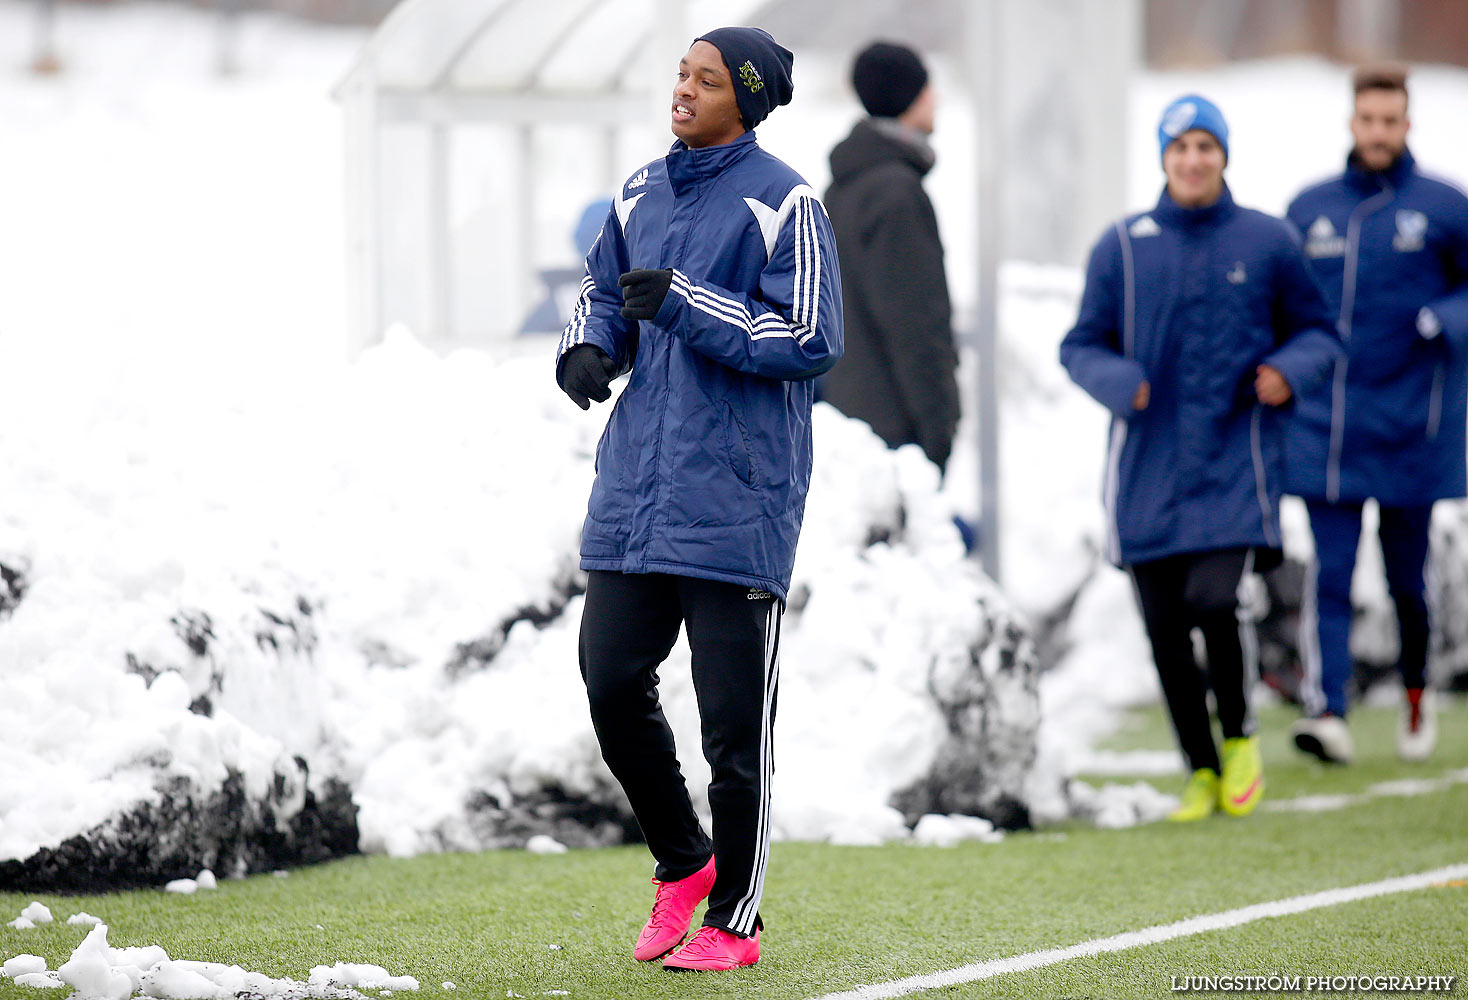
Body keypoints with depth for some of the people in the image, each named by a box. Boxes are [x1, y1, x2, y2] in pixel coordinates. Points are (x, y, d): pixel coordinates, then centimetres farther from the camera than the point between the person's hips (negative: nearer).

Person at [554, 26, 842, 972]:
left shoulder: (782, 203, -8)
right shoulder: (641, 195, 13)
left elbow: (811, 341, -12)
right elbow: (603, 291, 24)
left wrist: (685, 304, -18)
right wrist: (590, 346, 2)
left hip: (735, 497, -6)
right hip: (636, 487, 6)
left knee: (733, 717, -1)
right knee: (612, 684, 4)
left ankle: (735, 919, 10)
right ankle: (683, 864, 25)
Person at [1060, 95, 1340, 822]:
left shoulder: (1267, 243, 5)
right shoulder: (1122, 247, 6)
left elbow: (1318, 333, 12)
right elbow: (1080, 346, 9)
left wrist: (1290, 369, -9)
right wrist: (1117, 382, -12)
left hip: (1236, 461, -2)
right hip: (1148, 468, 2)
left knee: (1217, 600, -19)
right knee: (1165, 628, 2)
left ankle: (1241, 737, 7)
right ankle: (1200, 770, 19)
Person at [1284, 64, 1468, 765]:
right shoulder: (1309, 210, 8)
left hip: (1408, 430, -2)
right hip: (1324, 434, 2)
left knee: (1406, 577, 8)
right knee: (1329, 575, -9)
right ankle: (1326, 711, -16)